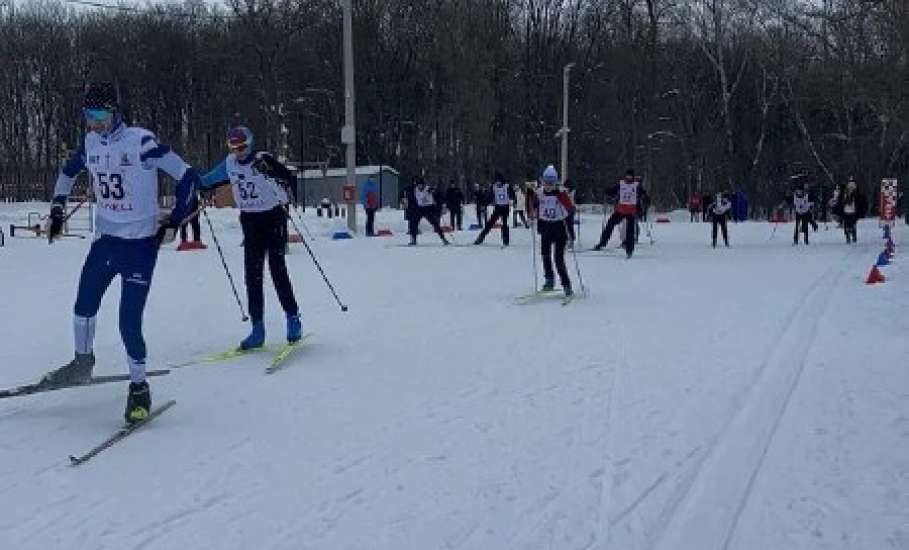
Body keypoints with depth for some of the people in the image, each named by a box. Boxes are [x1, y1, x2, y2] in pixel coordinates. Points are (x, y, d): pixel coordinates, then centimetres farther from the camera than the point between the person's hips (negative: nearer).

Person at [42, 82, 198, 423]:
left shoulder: (141, 142, -16)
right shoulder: (90, 144, 3)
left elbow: (187, 176, -15)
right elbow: (67, 174, 24)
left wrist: (174, 221, -15)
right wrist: (57, 210, 17)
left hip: (141, 244, -6)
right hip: (105, 240, 6)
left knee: (129, 322, -8)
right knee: (83, 308, 13)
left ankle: (139, 387, 11)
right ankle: (82, 364, 39)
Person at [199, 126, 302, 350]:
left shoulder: (264, 160, -13)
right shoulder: (229, 164, 4)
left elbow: (289, 178, -26)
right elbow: (208, 180, 21)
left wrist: (269, 169, -40)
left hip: (273, 217, -5)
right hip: (250, 221, 5)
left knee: (277, 269, -8)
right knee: (252, 275, 2)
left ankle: (293, 319, 6)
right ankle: (257, 328, 6)